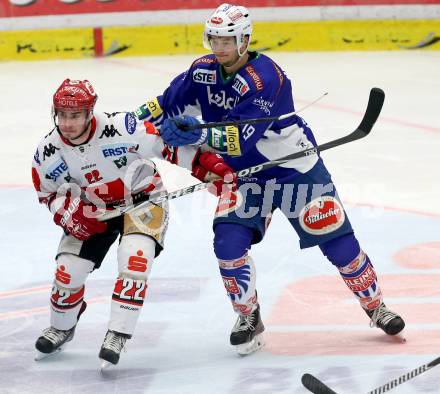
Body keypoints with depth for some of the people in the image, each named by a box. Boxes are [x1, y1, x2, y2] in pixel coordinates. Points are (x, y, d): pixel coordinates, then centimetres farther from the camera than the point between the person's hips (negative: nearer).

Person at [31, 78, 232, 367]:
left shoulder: (122, 129, -32)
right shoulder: (49, 151, -17)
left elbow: (171, 145, -23)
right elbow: (49, 193, 1)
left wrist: (212, 166, -26)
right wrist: (70, 214, -18)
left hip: (142, 199, -4)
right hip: (93, 210, 4)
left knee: (134, 262, -24)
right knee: (68, 268, -1)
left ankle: (118, 335, -15)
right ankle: (62, 328, 27)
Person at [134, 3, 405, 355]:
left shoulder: (265, 76, -29)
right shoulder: (204, 71, -6)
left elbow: (242, 136, -37)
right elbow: (169, 104, 5)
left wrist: (201, 135, -50)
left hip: (295, 165, -5)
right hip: (245, 172, 5)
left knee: (337, 240, -1)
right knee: (229, 240, -15)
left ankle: (375, 306, 20)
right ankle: (249, 317, 5)